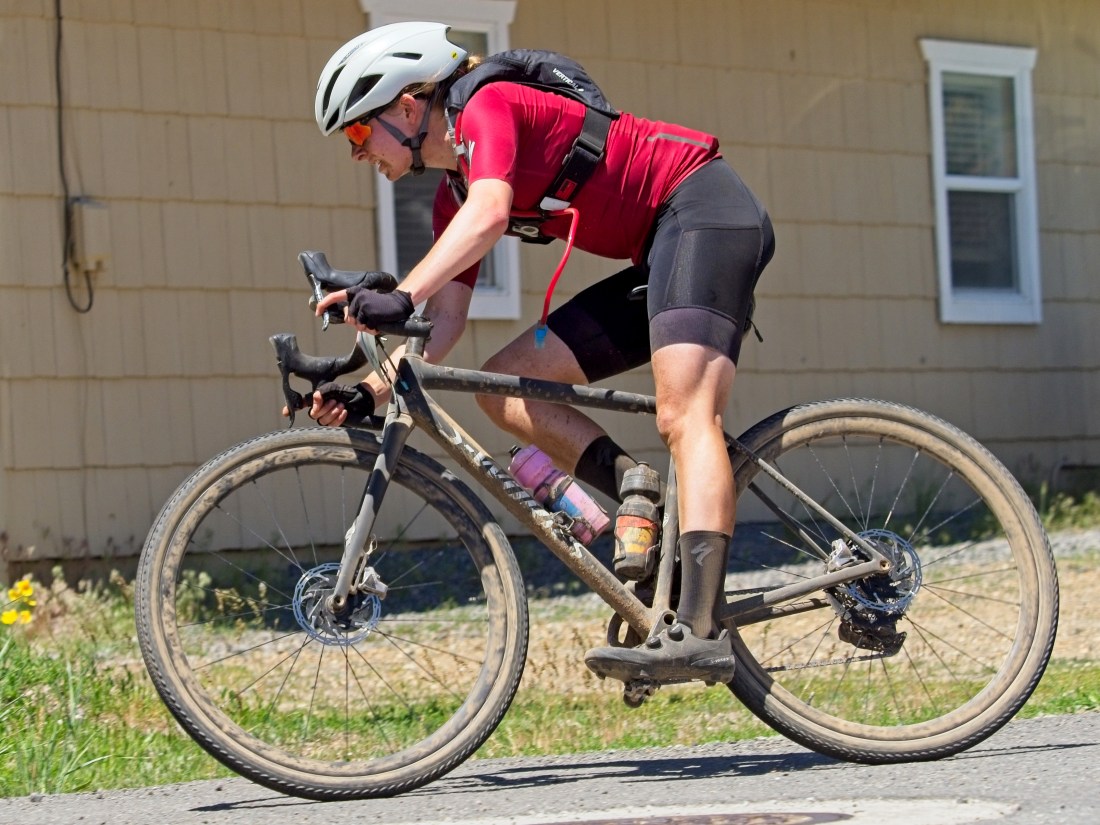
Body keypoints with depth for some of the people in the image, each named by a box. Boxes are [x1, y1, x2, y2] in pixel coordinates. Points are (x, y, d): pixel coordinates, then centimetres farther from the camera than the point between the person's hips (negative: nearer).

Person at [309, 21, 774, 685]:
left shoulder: (488, 107, -12)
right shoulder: (455, 193, 14)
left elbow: (490, 214, -31)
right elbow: (447, 320, 8)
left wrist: (400, 297, -42)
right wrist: (371, 393, -5)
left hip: (705, 208, -9)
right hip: (657, 256, 9)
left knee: (685, 416, -25)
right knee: (504, 385, 1)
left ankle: (700, 632, -37)